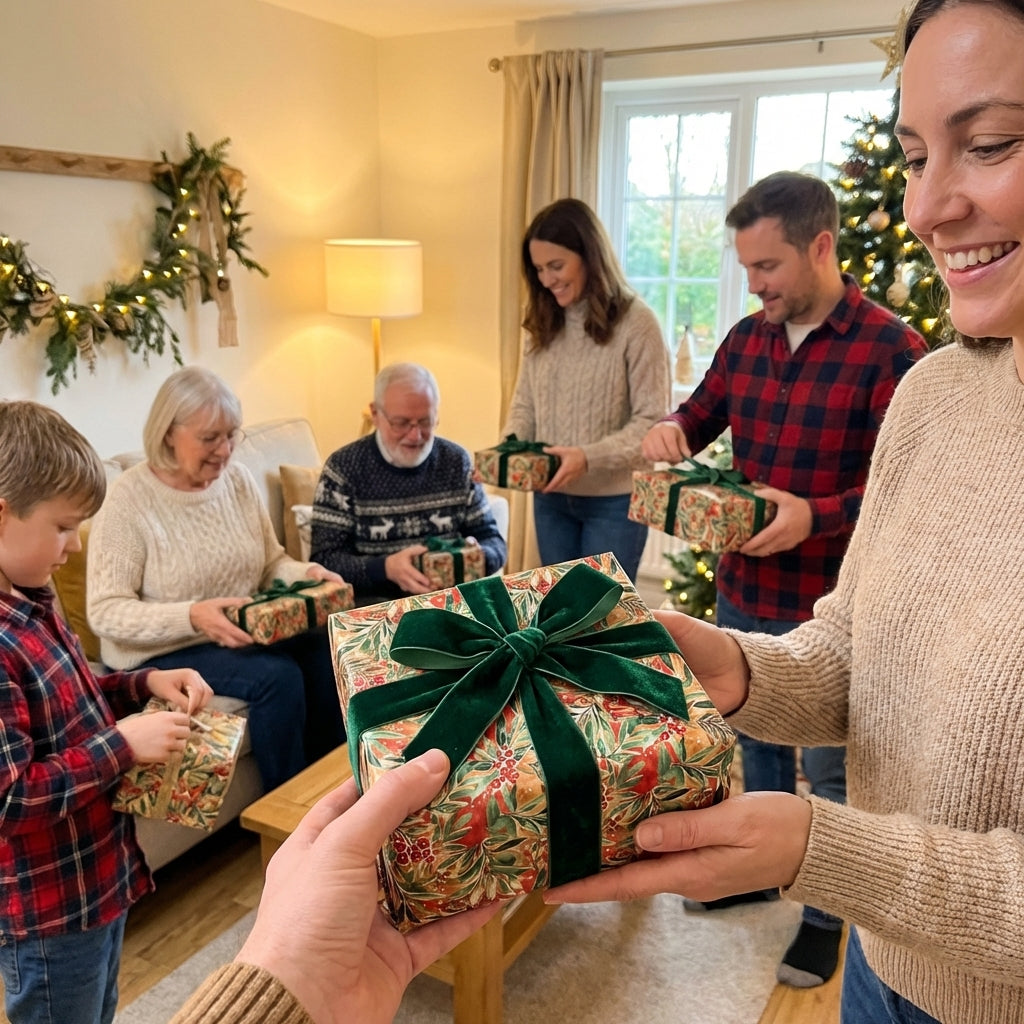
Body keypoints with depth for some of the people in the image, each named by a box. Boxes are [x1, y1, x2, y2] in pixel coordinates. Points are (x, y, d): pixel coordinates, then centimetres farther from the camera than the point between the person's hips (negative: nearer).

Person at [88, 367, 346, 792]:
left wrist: (306, 574, -12)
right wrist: (191, 616, -33)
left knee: (328, 652, -20)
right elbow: (105, 612, -18)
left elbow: (270, 564, 11)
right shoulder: (128, 499, -15)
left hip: (249, 632, 6)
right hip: (161, 650, -6)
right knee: (277, 675, -28)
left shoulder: (238, 479, 3)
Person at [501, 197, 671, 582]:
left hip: (613, 500, -5)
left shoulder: (636, 322, -12)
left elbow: (652, 420, -14)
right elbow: (524, 404, 10)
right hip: (551, 497, 6)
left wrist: (589, 457, -26)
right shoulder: (544, 325, 6)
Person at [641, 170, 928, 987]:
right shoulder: (746, 338, 4)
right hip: (742, 589, 6)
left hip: (829, 607, -6)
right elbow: (702, 413, 16)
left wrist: (816, 516, -31)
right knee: (755, 740, 22)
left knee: (828, 769, 11)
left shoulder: (889, 349, -15)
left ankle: (826, 915, 32)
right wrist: (669, 429, -6)